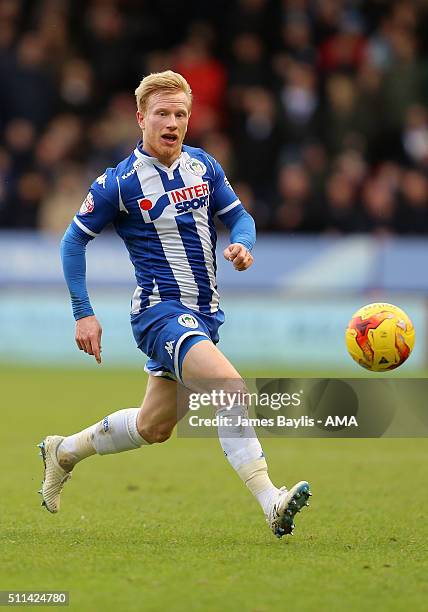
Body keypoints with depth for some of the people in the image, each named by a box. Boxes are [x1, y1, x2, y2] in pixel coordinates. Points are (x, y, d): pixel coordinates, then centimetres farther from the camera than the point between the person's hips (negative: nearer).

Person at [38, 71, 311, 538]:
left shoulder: (204, 166, 5)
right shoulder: (120, 183, -10)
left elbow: (238, 216, 14)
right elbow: (74, 240, -1)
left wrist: (243, 245, -11)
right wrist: (83, 314, -4)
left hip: (203, 314, 7)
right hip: (159, 311, -7)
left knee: (153, 427, 18)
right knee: (231, 388, -29)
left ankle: (64, 451, 41)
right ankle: (271, 504, -33)